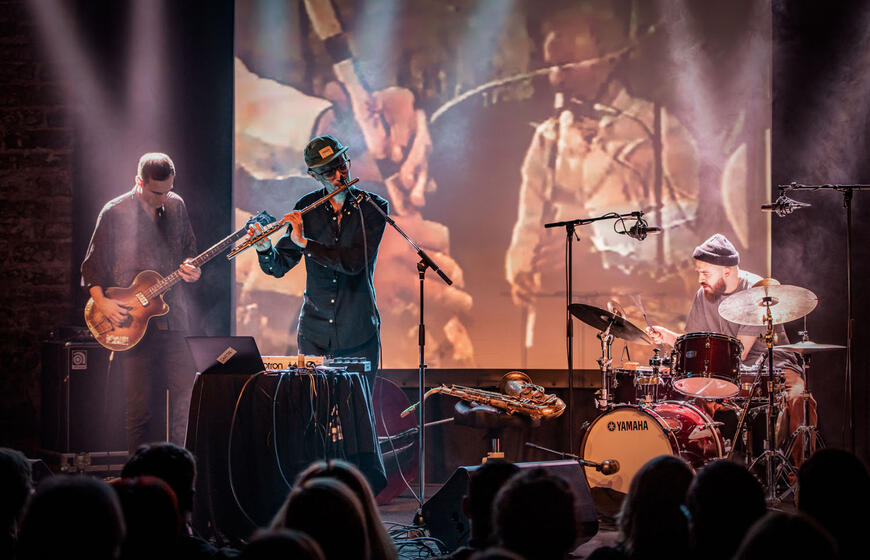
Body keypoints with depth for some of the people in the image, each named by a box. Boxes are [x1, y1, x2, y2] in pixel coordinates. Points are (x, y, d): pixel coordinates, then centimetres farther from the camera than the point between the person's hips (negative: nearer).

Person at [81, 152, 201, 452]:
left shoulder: (176, 206, 10)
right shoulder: (115, 213, -3)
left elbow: (189, 250, 22)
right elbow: (92, 265, 1)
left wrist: (192, 271, 0)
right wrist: (101, 301, -13)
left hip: (173, 318, 4)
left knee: (185, 392, -1)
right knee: (141, 402, -4)